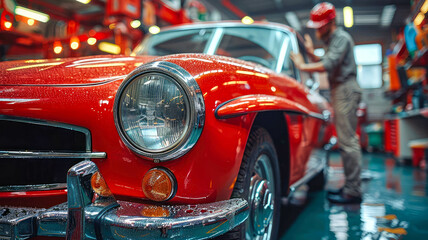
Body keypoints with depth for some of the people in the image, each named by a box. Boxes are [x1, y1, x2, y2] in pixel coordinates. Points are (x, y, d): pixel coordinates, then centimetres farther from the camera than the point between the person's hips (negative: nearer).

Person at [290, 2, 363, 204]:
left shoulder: (341, 38, -9)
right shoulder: (332, 40, 22)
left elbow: (329, 65, -21)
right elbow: (326, 65, 23)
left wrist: (302, 66, -14)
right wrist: (311, 53, 10)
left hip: (345, 89, -10)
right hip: (339, 91, 10)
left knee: (348, 141, -12)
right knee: (346, 141, 10)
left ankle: (353, 191, -10)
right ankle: (350, 186, 16)